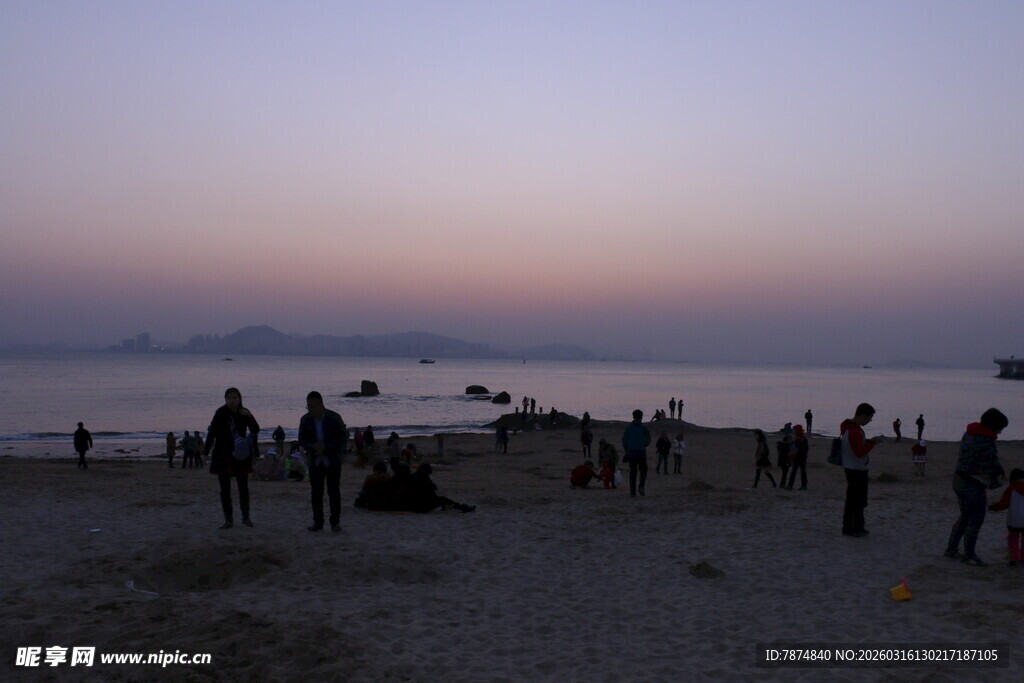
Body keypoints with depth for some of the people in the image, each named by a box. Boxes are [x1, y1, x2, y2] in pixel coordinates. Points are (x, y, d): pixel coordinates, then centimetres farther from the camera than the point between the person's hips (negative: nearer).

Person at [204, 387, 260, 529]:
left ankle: (246, 517, 21)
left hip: (240, 455, 2)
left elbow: (255, 430, -5)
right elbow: (211, 432, -11)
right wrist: (206, 452, -16)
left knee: (243, 487, 7)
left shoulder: (244, 413, 0)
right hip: (223, 456, -2)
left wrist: (249, 417, -21)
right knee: (225, 489, 2)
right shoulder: (220, 413, -9)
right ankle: (228, 520, 10)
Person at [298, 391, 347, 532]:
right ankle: (318, 523, 8)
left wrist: (325, 449, -16)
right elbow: (301, 441, 6)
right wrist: (313, 447, -15)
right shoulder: (305, 419, 1)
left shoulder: (334, 417, -8)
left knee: (334, 491, -3)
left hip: (332, 460, -3)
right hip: (315, 460, 3)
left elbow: (342, 437, -5)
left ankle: (335, 522, 3)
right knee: (315, 492, 2)